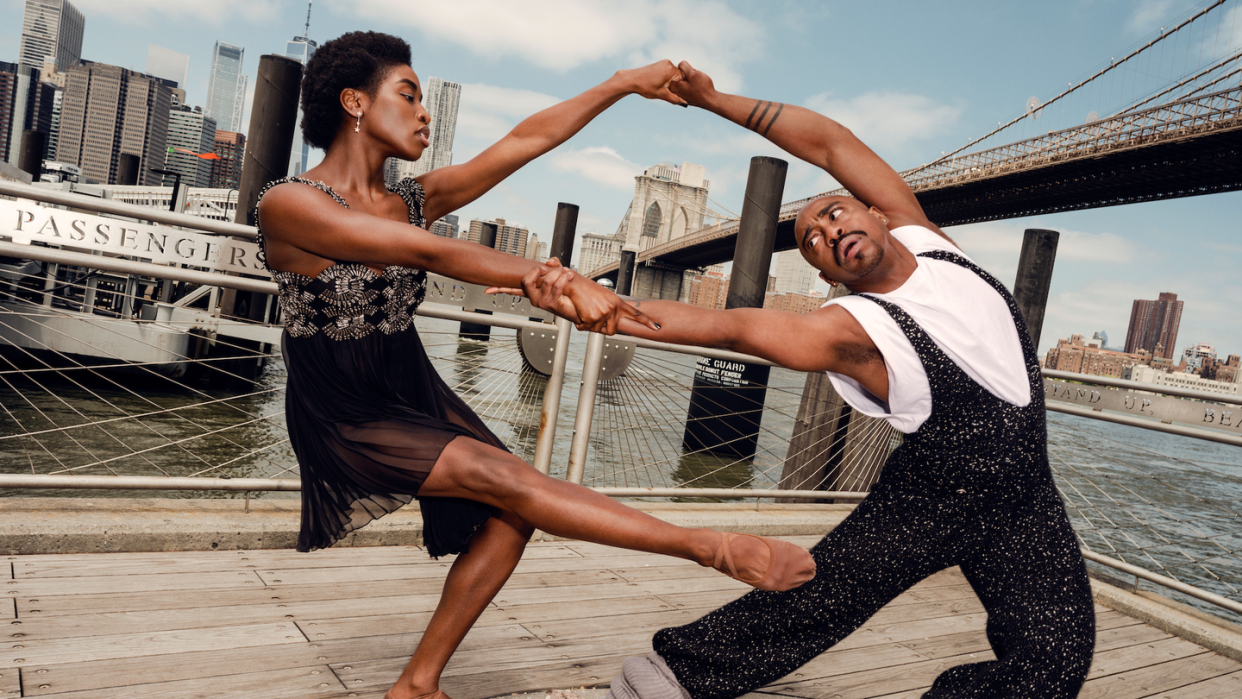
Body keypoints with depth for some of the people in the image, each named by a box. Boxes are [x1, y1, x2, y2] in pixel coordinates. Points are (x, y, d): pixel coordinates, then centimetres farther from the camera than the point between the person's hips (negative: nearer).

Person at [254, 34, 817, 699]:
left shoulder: (412, 200, 2)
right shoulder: (286, 203, -17)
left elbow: (527, 139, 0)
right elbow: (429, 253, -30)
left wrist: (625, 83, -1)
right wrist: (561, 282, -36)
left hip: (415, 392, 7)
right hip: (343, 416, -6)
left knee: (507, 515, -9)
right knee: (496, 475, -20)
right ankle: (710, 547, -17)